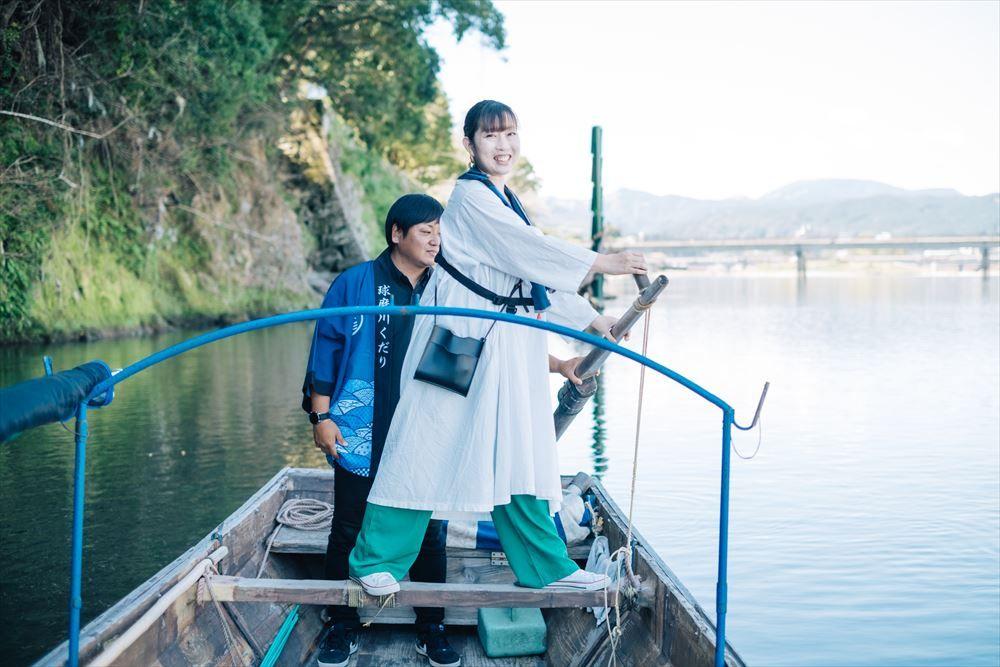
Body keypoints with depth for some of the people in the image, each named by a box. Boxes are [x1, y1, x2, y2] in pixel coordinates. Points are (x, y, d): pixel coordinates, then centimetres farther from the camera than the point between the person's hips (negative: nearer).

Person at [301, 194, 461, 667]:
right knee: (348, 534, 8)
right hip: (359, 438, -2)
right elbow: (326, 350, 0)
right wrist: (321, 417, -3)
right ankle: (342, 629, 24)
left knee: (430, 535, 7)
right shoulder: (355, 284, -2)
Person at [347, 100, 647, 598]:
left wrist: (593, 320, 19)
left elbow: (539, 272, 21)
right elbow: (530, 249, -18)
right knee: (431, 444, -3)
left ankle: (545, 566, 16)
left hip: (507, 345, 9)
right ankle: (375, 559, 9)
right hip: (461, 339, -8)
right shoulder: (470, 196, -9)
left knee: (519, 453, 9)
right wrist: (600, 263, -16)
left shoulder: (506, 203, 18)